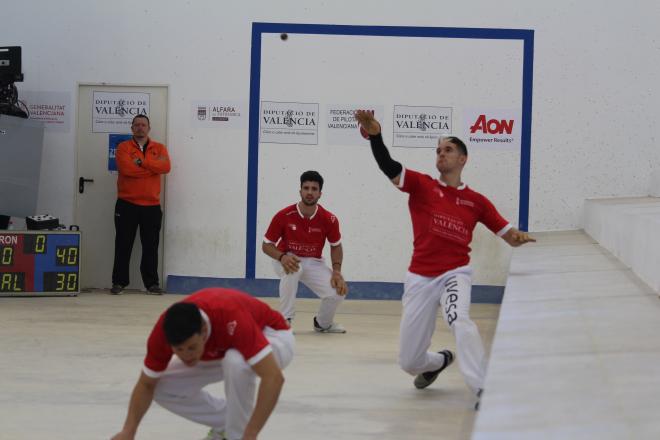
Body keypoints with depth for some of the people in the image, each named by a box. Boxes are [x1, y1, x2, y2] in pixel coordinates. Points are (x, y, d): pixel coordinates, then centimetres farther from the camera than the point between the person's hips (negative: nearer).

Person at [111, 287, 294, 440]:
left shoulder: (231, 320, -43)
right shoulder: (163, 332, -26)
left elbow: (273, 378, -46)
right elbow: (146, 384, -9)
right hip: (223, 349, 6)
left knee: (236, 361, -39)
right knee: (162, 388, -11)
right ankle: (226, 423, 9)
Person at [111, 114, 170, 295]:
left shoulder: (159, 148, 9)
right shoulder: (123, 147, 2)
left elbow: (165, 166, -11)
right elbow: (126, 168, -16)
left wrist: (141, 161, -16)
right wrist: (153, 168, -9)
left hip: (152, 205, 2)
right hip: (126, 205, -2)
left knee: (151, 246, 3)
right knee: (123, 244, 2)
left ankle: (152, 283, 9)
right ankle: (119, 282, 8)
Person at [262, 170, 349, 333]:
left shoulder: (329, 219, -13)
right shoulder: (284, 215, -19)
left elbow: (336, 246, 4)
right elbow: (266, 245, -10)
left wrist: (337, 271, -11)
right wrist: (282, 257, -31)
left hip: (313, 263, 2)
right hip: (287, 259, -2)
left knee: (338, 291, -19)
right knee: (292, 269, -39)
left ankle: (323, 323, 16)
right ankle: (285, 319, -22)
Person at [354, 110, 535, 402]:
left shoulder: (476, 201, 7)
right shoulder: (421, 185, 3)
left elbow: (508, 235, 10)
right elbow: (389, 168, -14)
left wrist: (520, 237, -14)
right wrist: (375, 135, -32)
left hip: (455, 274, -1)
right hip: (419, 278, 1)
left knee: (459, 320, -36)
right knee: (409, 363, 8)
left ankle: (484, 389, -34)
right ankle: (439, 361, 44)